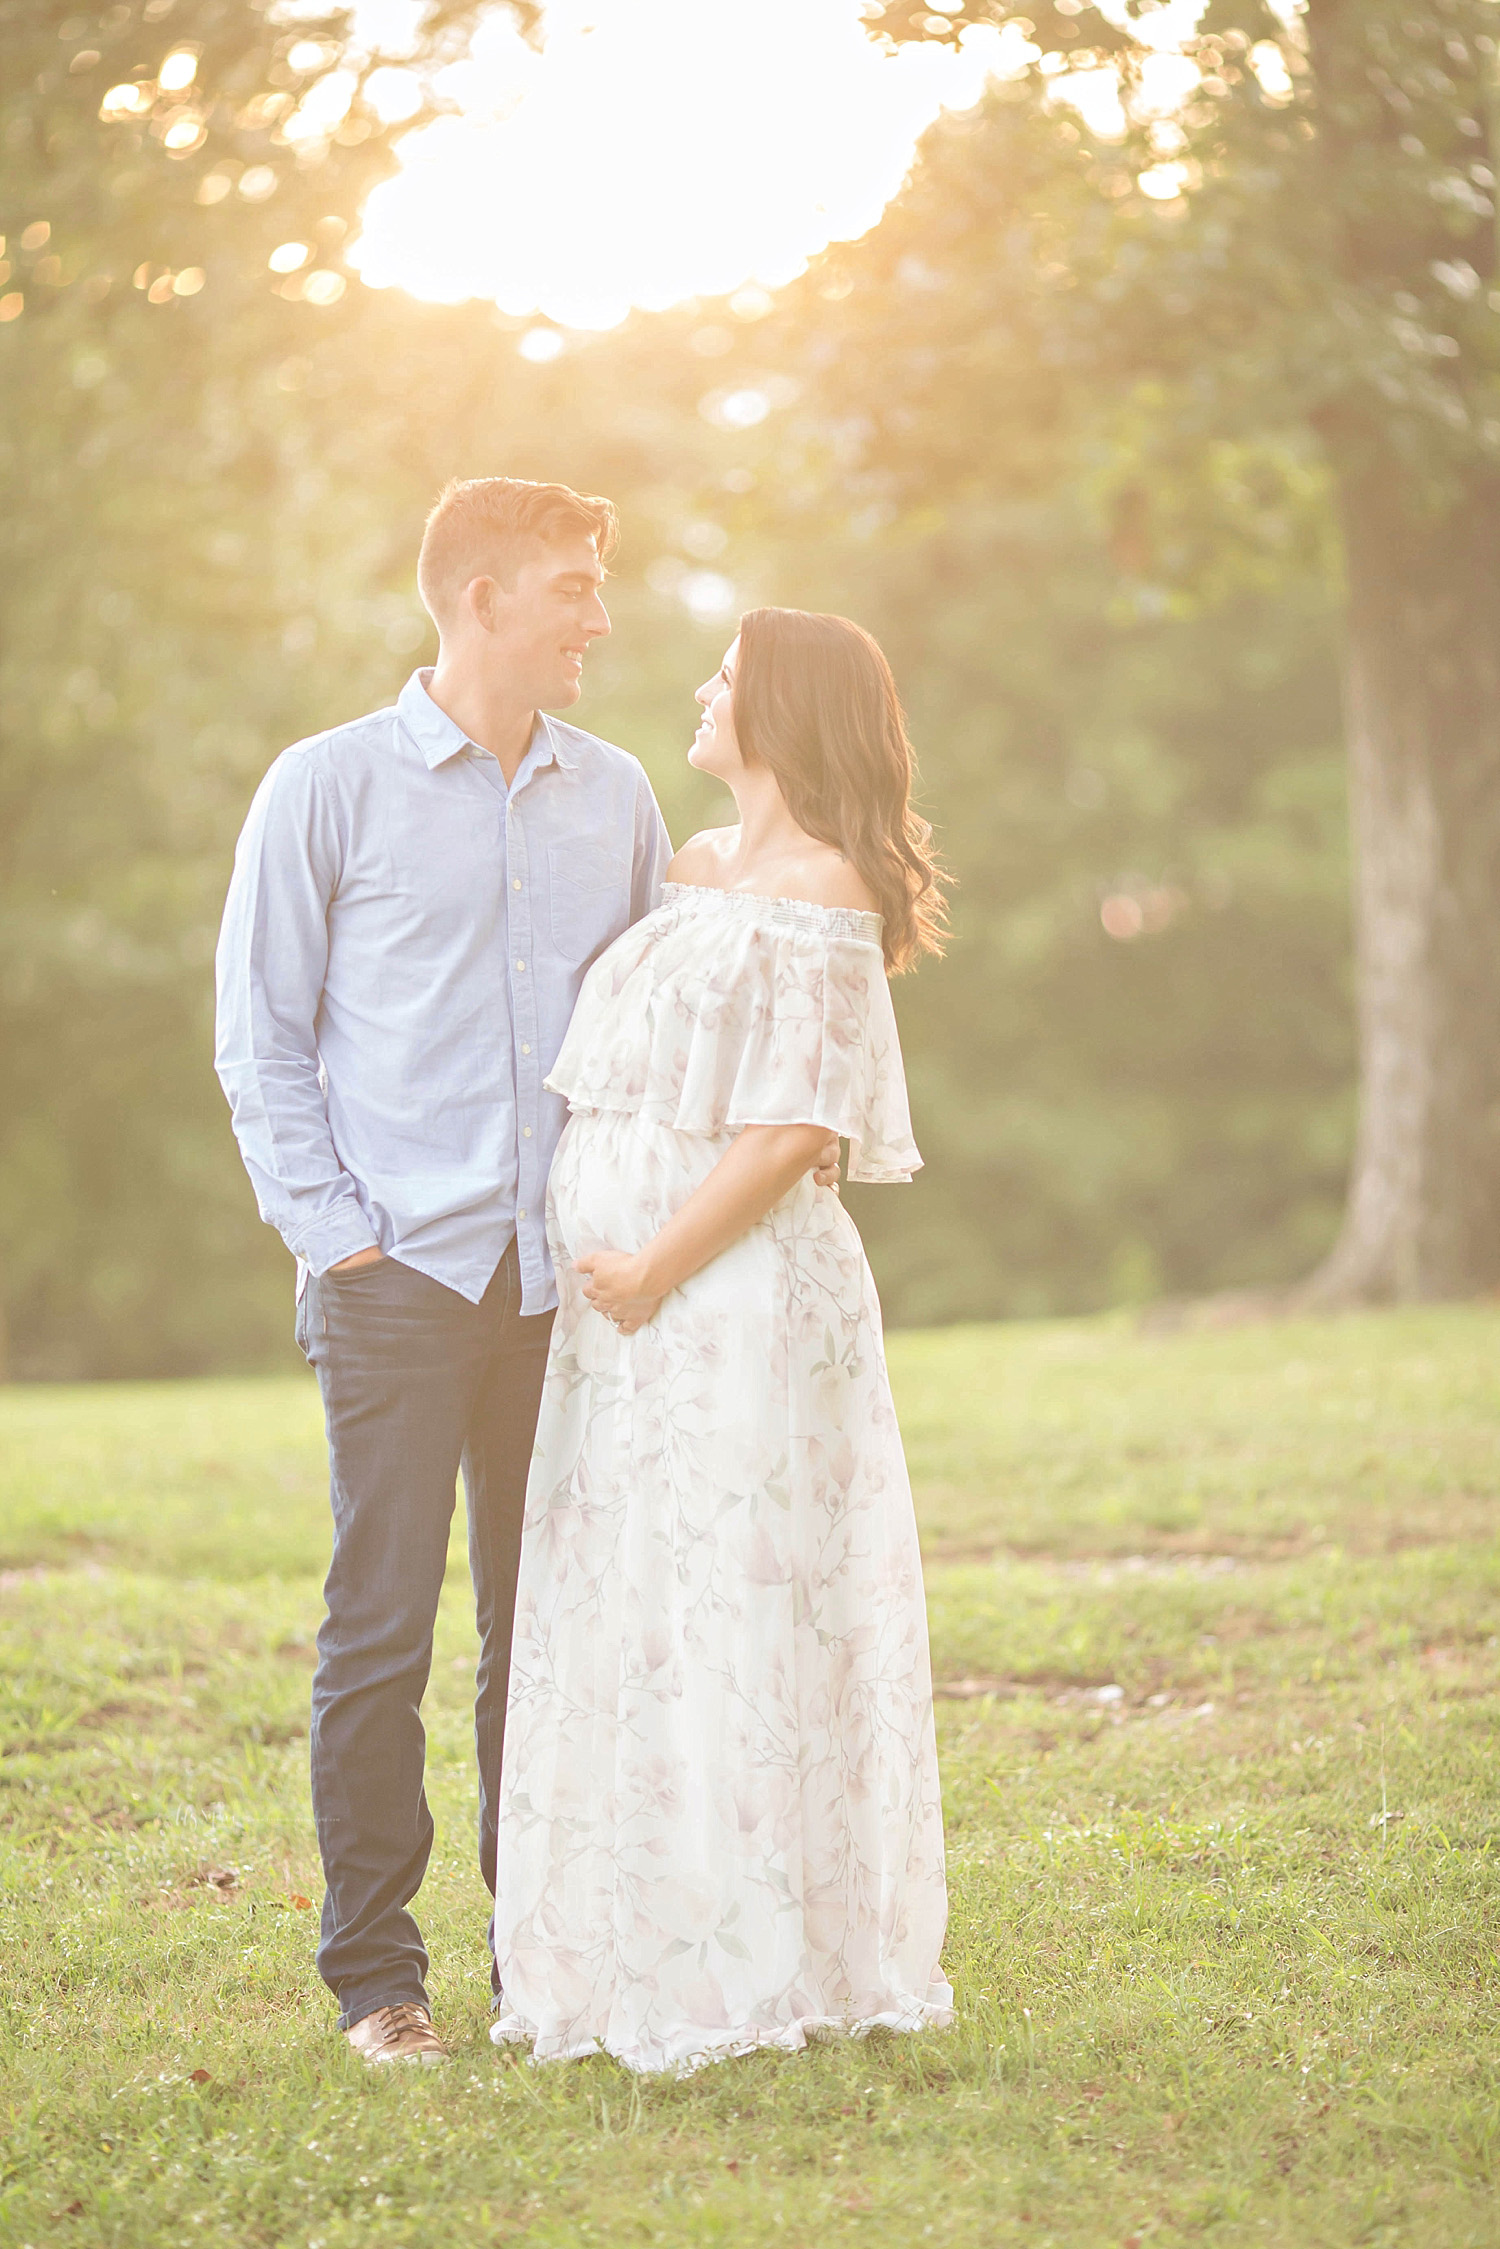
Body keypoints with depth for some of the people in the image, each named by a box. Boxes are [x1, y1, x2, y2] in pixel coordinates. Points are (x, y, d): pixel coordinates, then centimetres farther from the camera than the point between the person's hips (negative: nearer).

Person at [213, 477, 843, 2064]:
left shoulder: (615, 799, 12)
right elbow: (261, 1040, 2)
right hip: (401, 1281, -3)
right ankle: (376, 1978, 7)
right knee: (381, 1632, -3)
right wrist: (331, 1231, -7)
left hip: (568, 1280, 4)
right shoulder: (330, 789, 1)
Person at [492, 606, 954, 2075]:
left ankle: (754, 1967, 3)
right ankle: (638, 1954, 17)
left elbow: (792, 1127, -16)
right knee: (622, 1615, 10)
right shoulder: (698, 868, 17)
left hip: (738, 1296, -9)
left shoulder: (823, 892, -9)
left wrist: (656, 1270, -15)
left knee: (730, 1617, -5)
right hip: (631, 1301, 9)